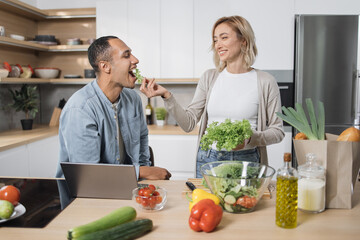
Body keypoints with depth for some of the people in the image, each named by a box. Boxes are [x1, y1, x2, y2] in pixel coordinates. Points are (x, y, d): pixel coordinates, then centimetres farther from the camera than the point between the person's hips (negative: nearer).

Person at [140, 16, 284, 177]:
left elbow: (277, 131, 0)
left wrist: (249, 138, -18)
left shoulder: (265, 82, -4)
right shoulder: (209, 78, 5)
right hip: (208, 159, 3)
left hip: (246, 160, -2)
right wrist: (166, 96, -11)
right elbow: (189, 123, 1)